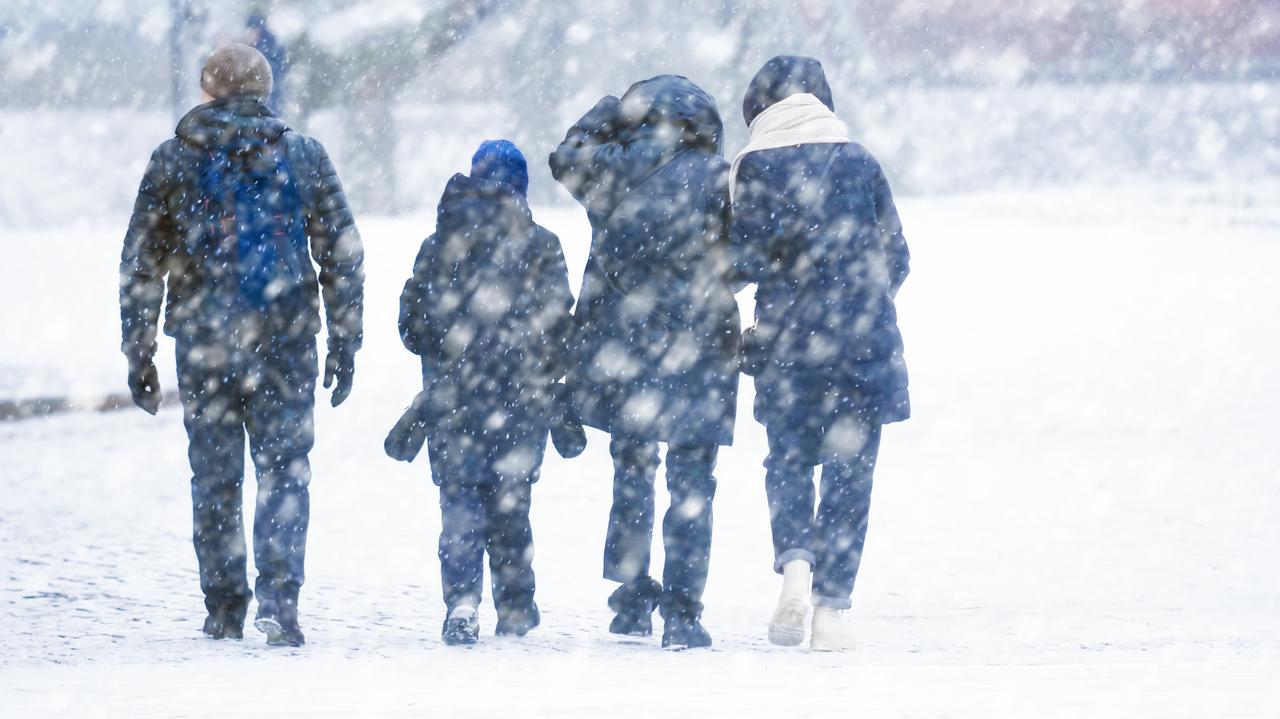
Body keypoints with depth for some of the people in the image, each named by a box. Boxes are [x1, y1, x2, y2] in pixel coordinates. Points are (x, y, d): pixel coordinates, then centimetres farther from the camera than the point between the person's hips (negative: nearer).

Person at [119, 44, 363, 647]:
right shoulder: (304, 156, 2)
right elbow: (343, 256, 2)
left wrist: (138, 356, 8)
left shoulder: (172, 161, 2)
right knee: (284, 468, 2)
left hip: (201, 342, 1)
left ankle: (224, 608, 15)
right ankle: (279, 594, -15)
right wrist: (345, 343, 8)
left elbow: (140, 267, 2)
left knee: (214, 476, 11)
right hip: (285, 341, -1)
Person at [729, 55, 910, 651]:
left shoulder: (753, 166, -2)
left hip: (786, 337, -1)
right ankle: (831, 609, 0)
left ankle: (795, 565, -11)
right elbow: (895, 256, 8)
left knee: (788, 460, 15)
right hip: (863, 336, 1)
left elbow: (743, 258, -8)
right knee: (849, 471, 6)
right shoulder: (859, 161, 5)